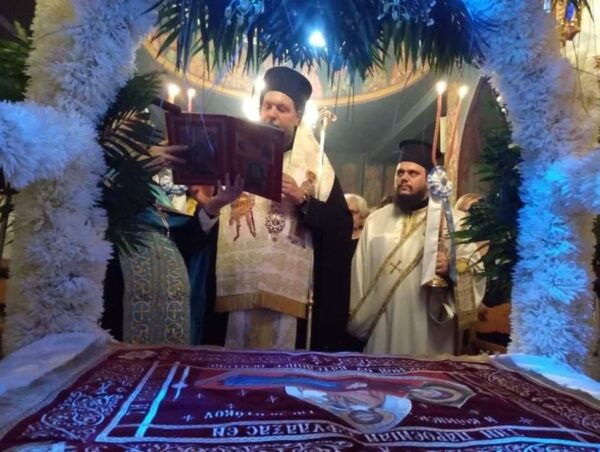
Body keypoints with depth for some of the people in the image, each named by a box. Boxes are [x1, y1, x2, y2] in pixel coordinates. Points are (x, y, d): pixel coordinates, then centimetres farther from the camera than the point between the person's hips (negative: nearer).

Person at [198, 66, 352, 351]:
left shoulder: (315, 165, 9)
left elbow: (343, 227, -1)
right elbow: (203, 226, 7)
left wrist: (303, 201, -11)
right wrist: (207, 207, -13)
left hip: (289, 294, 0)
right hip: (233, 288, 1)